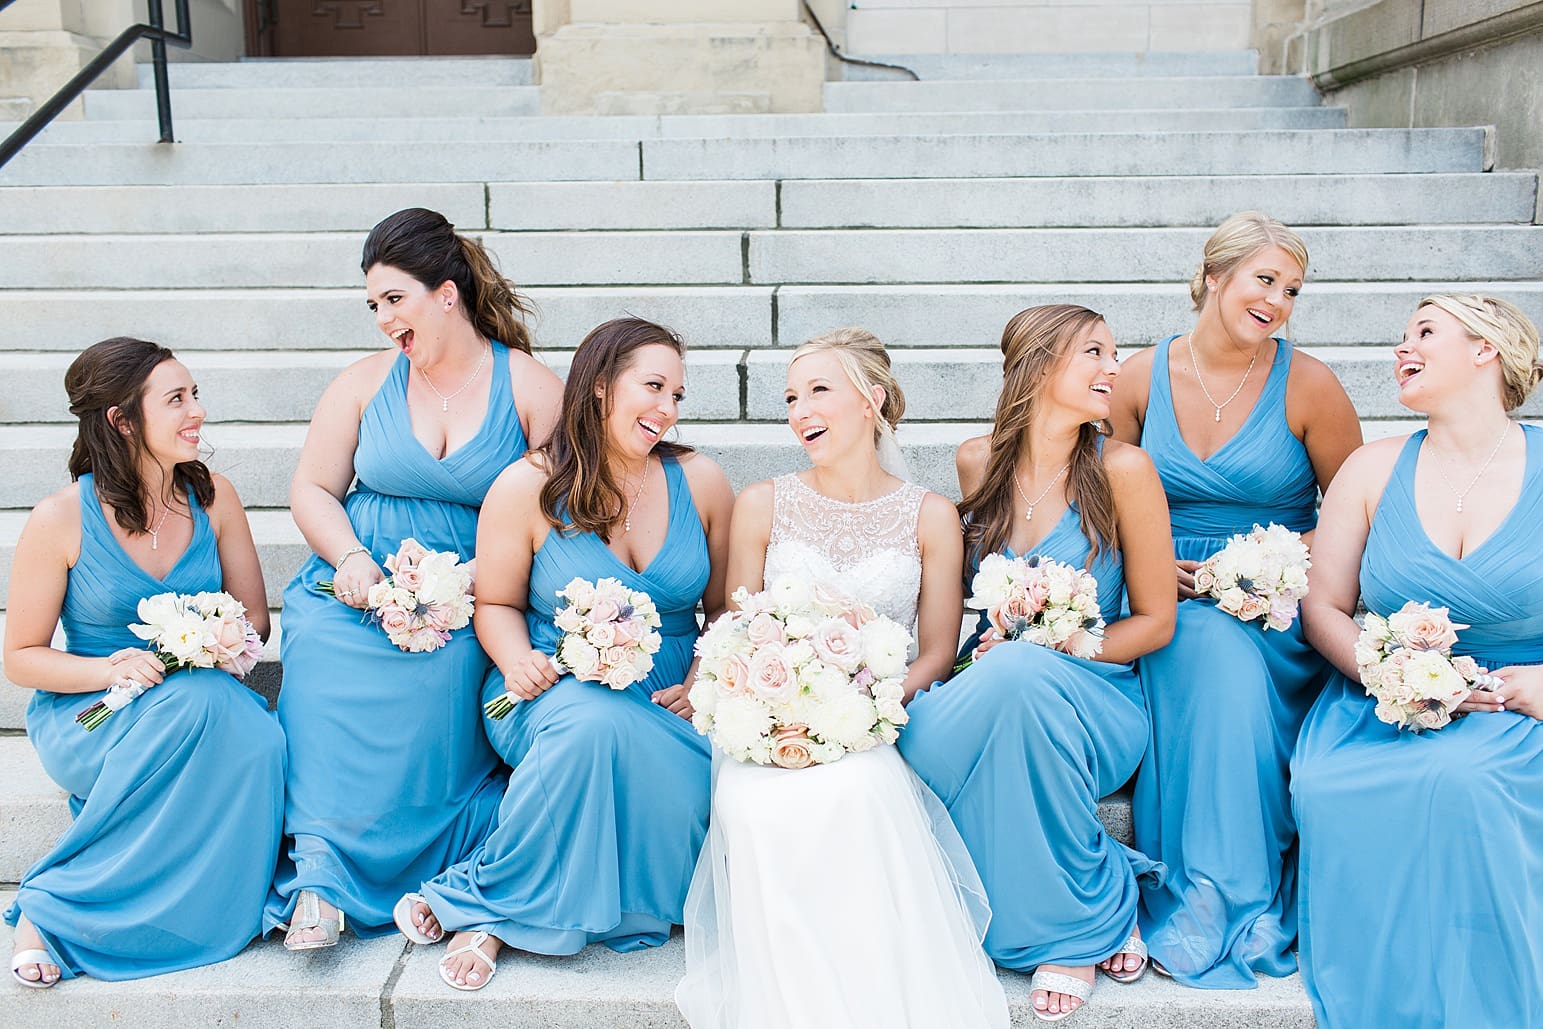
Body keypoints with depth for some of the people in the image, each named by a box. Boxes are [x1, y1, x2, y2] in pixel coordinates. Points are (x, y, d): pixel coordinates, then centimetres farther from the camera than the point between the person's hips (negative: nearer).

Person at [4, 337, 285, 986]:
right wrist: (109, 670, -22)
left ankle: (60, 904, -16)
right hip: (85, 715, -3)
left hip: (201, 703, 4)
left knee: (258, 741, -31)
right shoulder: (61, 519, -10)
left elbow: (253, 618, 9)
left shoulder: (213, 498, 1)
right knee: (198, 705, -36)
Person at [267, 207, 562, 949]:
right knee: (323, 660, -25)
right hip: (360, 587, 3)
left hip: (469, 602, -2)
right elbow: (312, 489, 13)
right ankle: (321, 872, -21)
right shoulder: (365, 382, 11)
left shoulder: (531, 387, 2)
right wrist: (350, 558, -7)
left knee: (440, 677, -30)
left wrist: (481, 573, -16)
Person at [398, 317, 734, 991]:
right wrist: (517, 659, -16)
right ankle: (494, 909, -17)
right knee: (593, 723, -40)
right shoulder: (527, 487, -3)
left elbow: (726, 607, 11)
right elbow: (497, 604, 6)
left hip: (671, 709, 3)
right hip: (556, 691, -2)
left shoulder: (701, 482, 4)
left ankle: (476, 900, -16)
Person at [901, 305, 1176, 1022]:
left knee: (1017, 674, -37)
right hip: (992, 688, 3)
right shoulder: (979, 462, 2)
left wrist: (1047, 650, -15)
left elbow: (1155, 620, -3)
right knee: (918, 739, -30)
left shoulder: (1121, 469, -8)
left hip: (1096, 699, -3)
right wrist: (991, 654, -3)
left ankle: (1088, 921, -15)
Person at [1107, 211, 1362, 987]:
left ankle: (1207, 910, -18)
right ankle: (1230, 908, -19)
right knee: (1212, 655, -33)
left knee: (1232, 662, -34)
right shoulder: (1143, 377, 4)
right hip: (1171, 601, 1)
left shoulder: (1308, 384, -2)